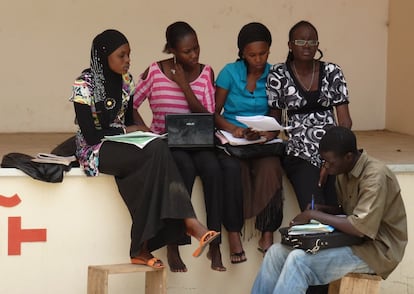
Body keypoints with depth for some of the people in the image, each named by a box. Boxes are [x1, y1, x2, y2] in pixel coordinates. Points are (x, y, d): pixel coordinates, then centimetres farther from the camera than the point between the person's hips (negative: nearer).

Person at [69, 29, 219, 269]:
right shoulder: (85, 85, -9)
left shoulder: (125, 81, 12)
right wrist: (125, 130, -10)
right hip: (95, 150, -6)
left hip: (121, 145, 6)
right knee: (157, 152, -31)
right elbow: (90, 134, -13)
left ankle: (142, 249, -34)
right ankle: (189, 222, -35)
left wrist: (140, 132, -5)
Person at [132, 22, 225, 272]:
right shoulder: (155, 72, 0)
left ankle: (215, 245, -27)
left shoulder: (206, 73, 6)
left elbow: (207, 118, -1)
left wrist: (185, 86, -10)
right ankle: (173, 247, -26)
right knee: (185, 168, -35)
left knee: (213, 167, -32)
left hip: (197, 141, 2)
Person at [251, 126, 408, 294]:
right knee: (277, 252, -6)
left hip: (376, 250, -9)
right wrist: (322, 210, -1)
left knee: (299, 260, -26)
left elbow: (360, 227, -28)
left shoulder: (374, 176, -20)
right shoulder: (345, 172, 7)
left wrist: (315, 215, -18)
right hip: (352, 241, 9)